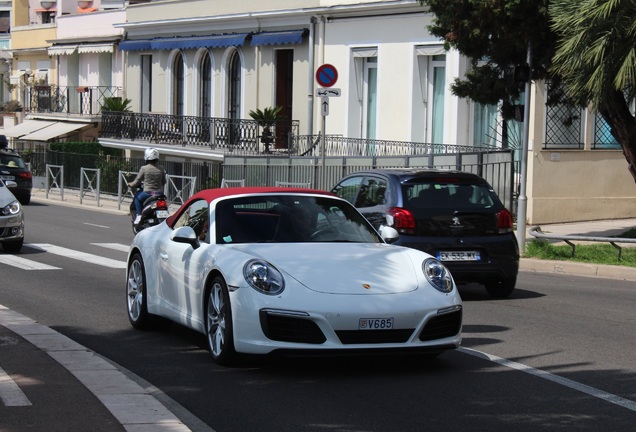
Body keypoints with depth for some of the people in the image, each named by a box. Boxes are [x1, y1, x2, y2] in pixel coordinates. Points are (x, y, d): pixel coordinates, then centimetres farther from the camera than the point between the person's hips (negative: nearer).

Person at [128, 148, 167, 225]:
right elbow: (163, 182, 9)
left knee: (137, 198, 24)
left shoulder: (144, 168, -9)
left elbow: (137, 181, -2)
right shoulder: (161, 169, 0)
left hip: (148, 192, -3)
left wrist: (131, 184, 18)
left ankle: (139, 215, 11)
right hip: (159, 193, 3)